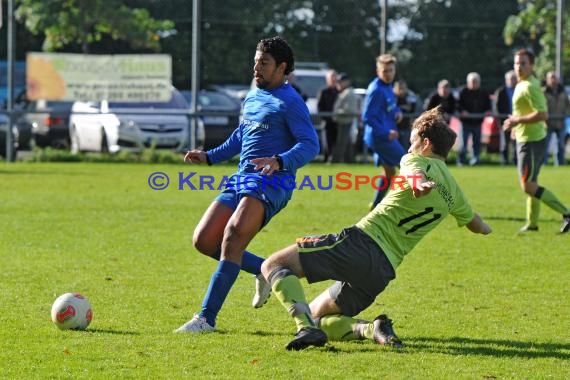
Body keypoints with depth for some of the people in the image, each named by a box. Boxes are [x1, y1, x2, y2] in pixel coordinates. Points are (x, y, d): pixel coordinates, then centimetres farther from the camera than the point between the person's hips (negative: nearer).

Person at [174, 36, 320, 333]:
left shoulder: (289, 102, -6)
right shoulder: (252, 98, 20)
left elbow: (310, 144, -15)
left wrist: (280, 161, -32)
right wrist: (209, 157, 26)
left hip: (269, 181, -9)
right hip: (241, 179, 9)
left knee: (233, 236, -26)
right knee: (204, 240, 0)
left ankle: (207, 318, -25)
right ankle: (267, 271, 19)